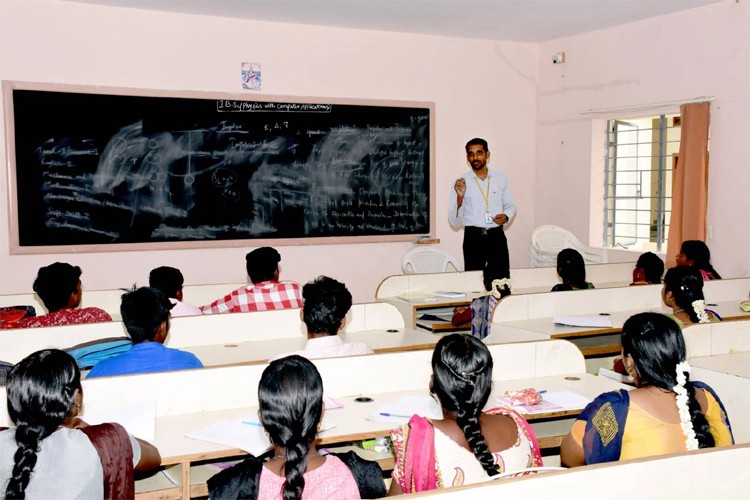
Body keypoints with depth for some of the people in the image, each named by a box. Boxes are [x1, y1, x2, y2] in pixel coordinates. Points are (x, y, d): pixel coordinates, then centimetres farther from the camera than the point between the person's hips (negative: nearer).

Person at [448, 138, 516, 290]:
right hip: (473, 238, -2)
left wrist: (506, 216, -3)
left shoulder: (501, 179, 10)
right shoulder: (462, 182, 3)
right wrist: (460, 197, -15)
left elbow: (511, 205, 20)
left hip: (497, 236, 2)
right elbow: (454, 222, 0)